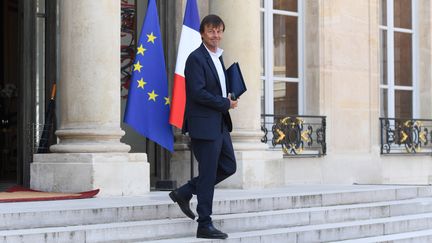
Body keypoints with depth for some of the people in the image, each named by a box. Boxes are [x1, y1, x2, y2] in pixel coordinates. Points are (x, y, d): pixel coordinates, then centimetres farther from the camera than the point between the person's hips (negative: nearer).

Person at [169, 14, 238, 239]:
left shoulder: (217, 57, 16)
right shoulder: (196, 58, -13)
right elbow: (198, 93, -21)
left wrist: (227, 97, 5)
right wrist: (226, 103, -13)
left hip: (219, 123, 9)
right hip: (204, 124, -9)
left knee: (228, 166, 13)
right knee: (208, 175, -4)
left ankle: (183, 193, 22)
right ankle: (205, 226, 5)